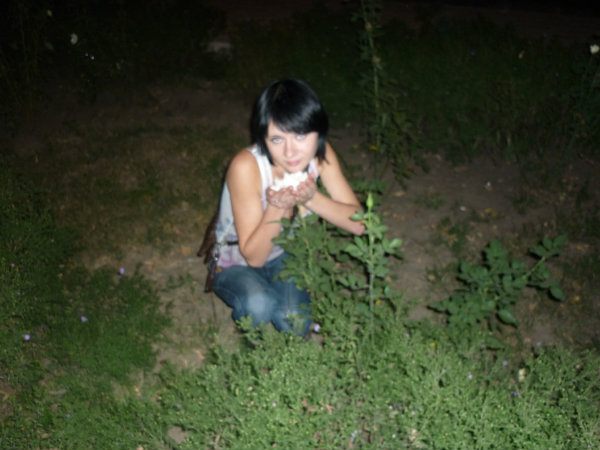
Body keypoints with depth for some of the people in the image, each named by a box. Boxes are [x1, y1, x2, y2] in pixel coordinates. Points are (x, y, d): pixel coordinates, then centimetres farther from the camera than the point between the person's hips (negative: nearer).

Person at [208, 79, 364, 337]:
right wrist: (277, 207, -45)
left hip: (285, 256, 3)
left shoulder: (320, 154, -20)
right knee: (259, 304, -34)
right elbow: (253, 256, -27)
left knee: (295, 325, -22)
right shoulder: (246, 167, -34)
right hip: (237, 265, -3)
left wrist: (312, 198, -36)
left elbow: (358, 223, -19)